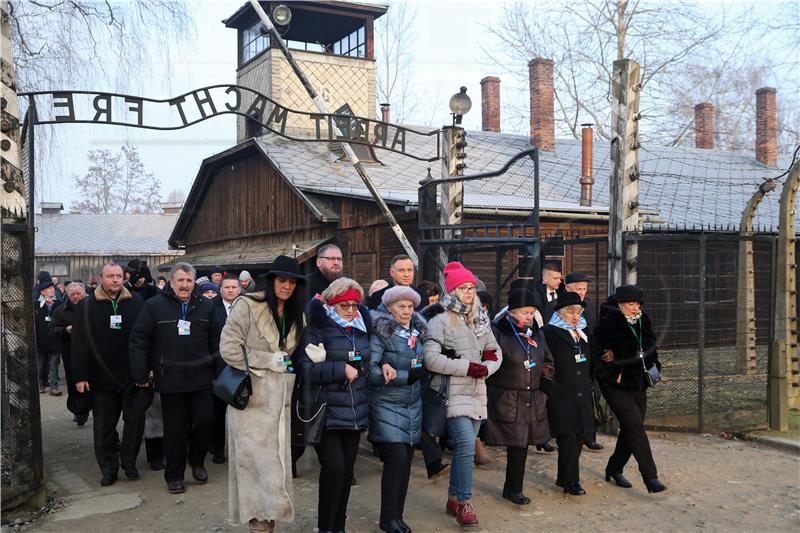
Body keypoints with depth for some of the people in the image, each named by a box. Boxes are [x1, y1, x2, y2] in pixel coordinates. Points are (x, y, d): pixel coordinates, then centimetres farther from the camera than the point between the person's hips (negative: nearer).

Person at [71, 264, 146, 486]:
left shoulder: (136, 302, 1)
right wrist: (80, 376, -6)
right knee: (104, 426, 9)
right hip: (102, 376, 0)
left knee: (135, 419, 5)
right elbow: (79, 343, -2)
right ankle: (108, 467, 23)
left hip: (132, 374, 0)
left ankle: (129, 461, 24)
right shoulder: (86, 306, 0)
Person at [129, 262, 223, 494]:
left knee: (203, 422, 2)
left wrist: (219, 371, 6)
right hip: (170, 381, -2)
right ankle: (174, 475, 21)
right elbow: (138, 341, -3)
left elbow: (216, 341, 10)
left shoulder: (205, 306, 7)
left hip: (201, 379, 2)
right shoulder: (154, 306, -2)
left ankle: (197, 461, 29)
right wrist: (141, 375, -5)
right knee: (175, 429, 6)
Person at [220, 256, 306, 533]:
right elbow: (228, 349, -14)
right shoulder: (247, 305, -10)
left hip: (279, 400, 6)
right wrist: (267, 361, -13)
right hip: (251, 397, -6)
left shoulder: (295, 314, 11)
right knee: (254, 459, -1)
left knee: (275, 459, 8)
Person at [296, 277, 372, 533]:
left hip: (355, 413, 6)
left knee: (346, 471, 10)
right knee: (334, 469, -12)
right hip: (326, 413, -6)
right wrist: (341, 370, -18)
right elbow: (306, 367, -17)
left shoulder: (362, 327, 12)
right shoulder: (318, 327, -7)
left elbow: (368, 362, 25)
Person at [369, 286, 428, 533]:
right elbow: (371, 371, -16)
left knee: (406, 461, 7)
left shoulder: (417, 332, 10)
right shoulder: (381, 333, -9)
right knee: (397, 459, -9)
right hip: (387, 406, -6)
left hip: (412, 407, 6)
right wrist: (408, 376, -16)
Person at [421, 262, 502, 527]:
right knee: (466, 444, -15)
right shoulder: (440, 319, -10)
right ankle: (464, 502, -1)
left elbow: (496, 353, 16)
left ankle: (454, 498, 25)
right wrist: (468, 367, -17)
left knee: (465, 447, 11)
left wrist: (485, 368, -6)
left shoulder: (480, 318, 12)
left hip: (476, 391, 7)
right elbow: (431, 359, -18)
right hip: (452, 392, -7)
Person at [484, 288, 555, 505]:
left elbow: (548, 364, 21)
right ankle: (513, 489, 10)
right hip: (507, 401, -5)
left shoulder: (537, 334, 12)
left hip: (533, 400, 6)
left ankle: (513, 489, 20)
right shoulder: (497, 332, -10)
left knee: (522, 444, 8)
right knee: (517, 445, -6)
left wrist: (544, 388, 11)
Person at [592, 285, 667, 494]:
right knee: (635, 426, -12)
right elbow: (598, 352, -15)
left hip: (638, 385, 7)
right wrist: (614, 374, -14)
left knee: (630, 429, 12)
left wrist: (653, 367, 7)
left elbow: (650, 347, 20)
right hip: (617, 386, -7)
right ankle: (651, 478, -11)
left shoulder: (643, 321, 6)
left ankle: (614, 469, 29)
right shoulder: (609, 323, -14)